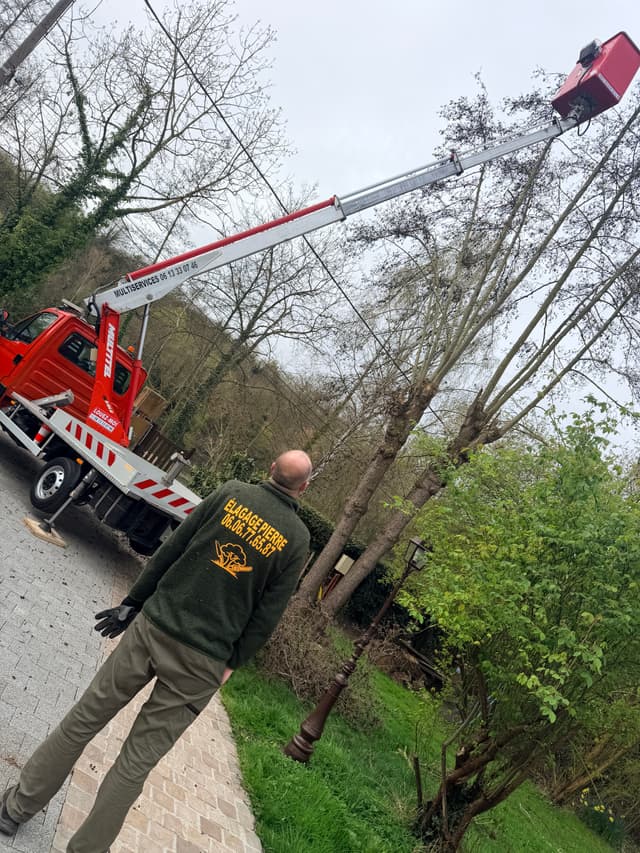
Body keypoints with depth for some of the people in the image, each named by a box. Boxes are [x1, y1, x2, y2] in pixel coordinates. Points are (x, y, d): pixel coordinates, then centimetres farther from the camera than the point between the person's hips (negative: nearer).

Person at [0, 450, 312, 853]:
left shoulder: (231, 493, -3)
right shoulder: (298, 539, -5)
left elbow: (170, 550, -1)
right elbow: (267, 615, -2)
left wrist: (134, 602, 9)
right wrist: (231, 663, 9)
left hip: (153, 625, 1)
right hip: (202, 661, -1)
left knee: (84, 719, 18)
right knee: (138, 759, 14)